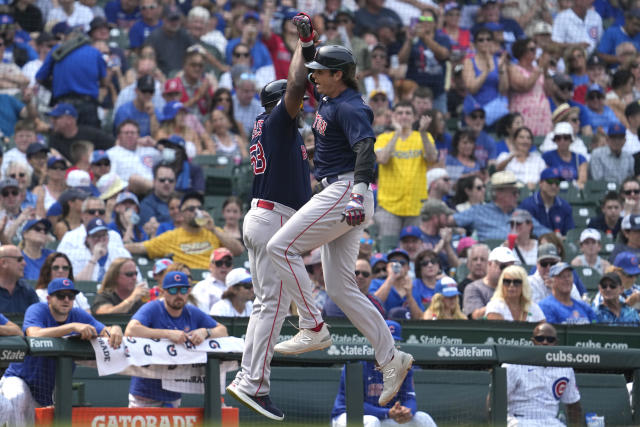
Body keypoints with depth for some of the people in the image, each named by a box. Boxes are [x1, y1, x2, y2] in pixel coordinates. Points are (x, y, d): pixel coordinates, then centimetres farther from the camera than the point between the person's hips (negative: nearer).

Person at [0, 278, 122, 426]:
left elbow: (105, 332, -9)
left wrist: (115, 330, -35)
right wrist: (73, 326, -43)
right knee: (16, 398, -36)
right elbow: (34, 335, -35)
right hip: (20, 379, -6)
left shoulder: (79, 316, 0)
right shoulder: (37, 310, -14)